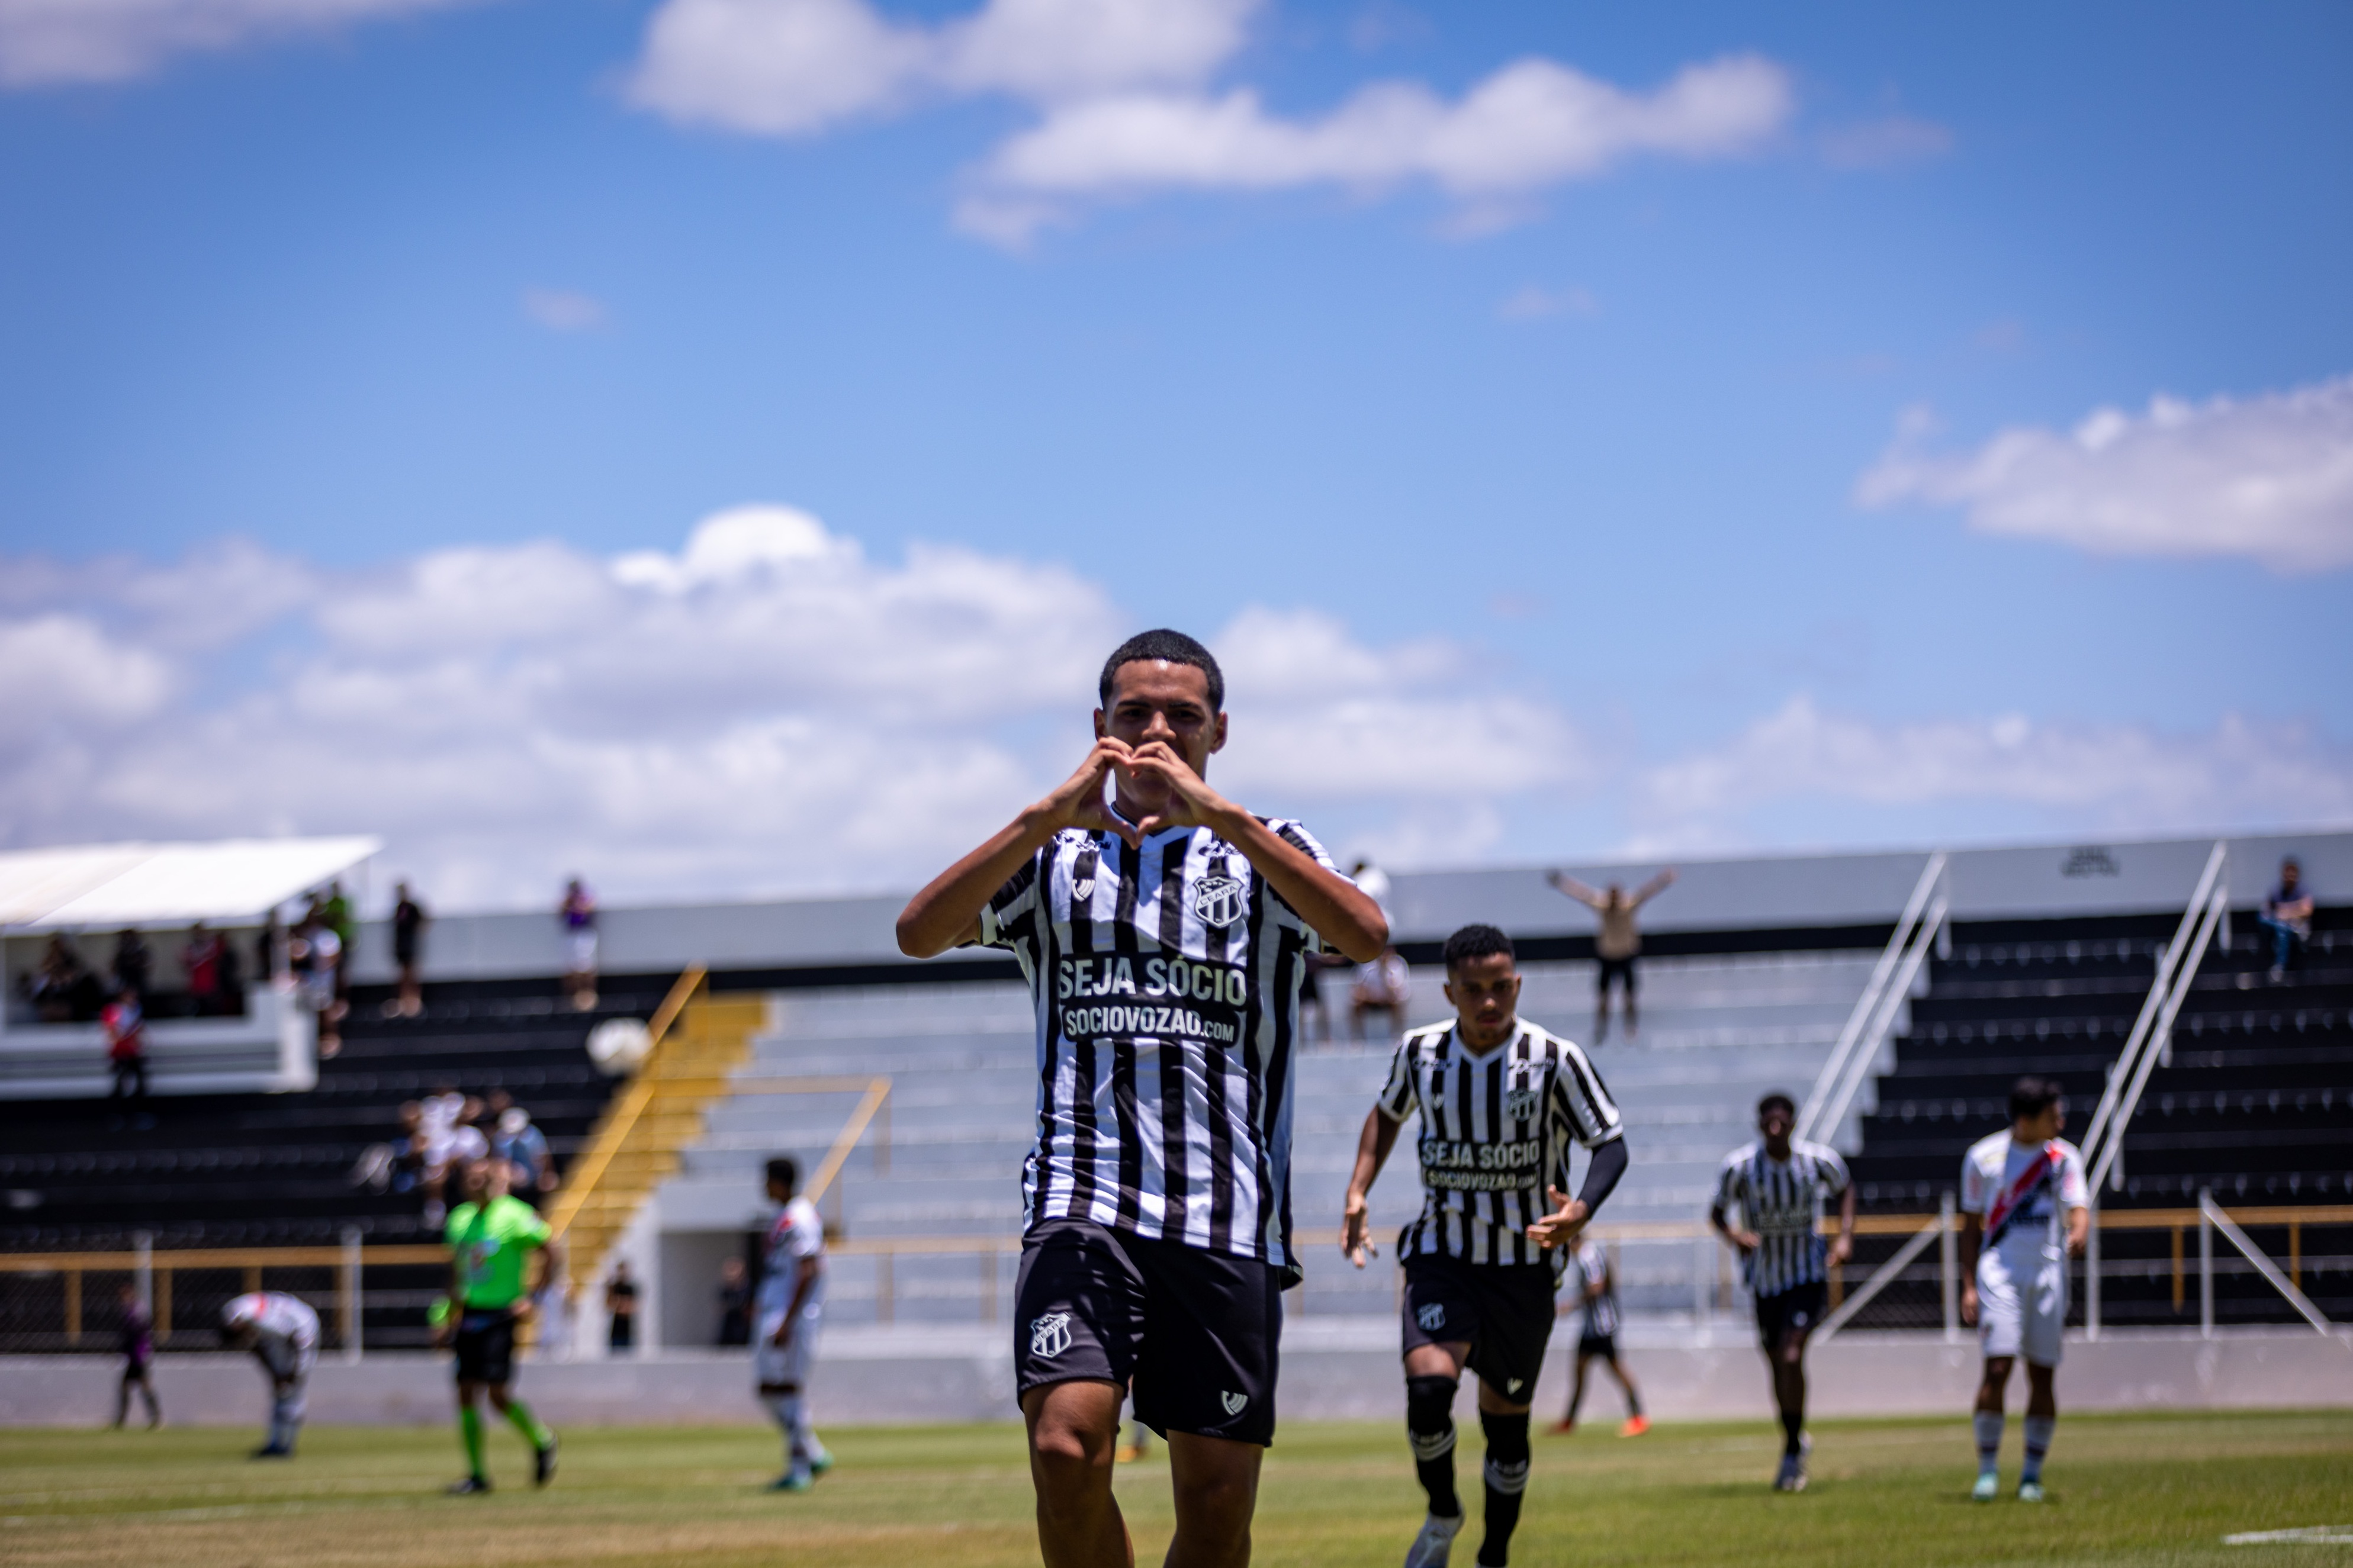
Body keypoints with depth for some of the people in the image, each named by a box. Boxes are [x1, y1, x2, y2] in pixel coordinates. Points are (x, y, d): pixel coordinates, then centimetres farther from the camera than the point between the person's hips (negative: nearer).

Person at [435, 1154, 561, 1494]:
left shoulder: (515, 1217, -10)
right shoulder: (460, 1219, 11)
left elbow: (554, 1253, -7)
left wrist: (532, 1298, -12)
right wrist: (448, 1318, 19)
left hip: (502, 1314, -7)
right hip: (471, 1313, 7)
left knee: (497, 1394, -12)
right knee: (466, 1395, 1)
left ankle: (542, 1443, 13)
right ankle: (477, 1474, 8)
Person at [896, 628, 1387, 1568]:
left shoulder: (1268, 853, 12)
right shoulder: (1052, 855, 14)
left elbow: (1366, 937, -10)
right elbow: (919, 934, -4)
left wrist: (1219, 817, -18)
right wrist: (1048, 818, -14)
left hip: (1227, 1219, 1)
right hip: (1082, 1205, 0)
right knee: (1067, 1446, -20)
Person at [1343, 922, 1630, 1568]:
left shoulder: (1555, 1059, -13)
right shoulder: (1419, 1052, -4)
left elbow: (1611, 1144, -8)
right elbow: (1388, 1112, 18)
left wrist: (1580, 1211, -27)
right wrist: (1358, 1192, 5)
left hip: (1524, 1264, -1)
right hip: (1442, 1255, 1)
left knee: (1505, 1417, 7)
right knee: (1427, 1387, -22)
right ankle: (1442, 1514, 6)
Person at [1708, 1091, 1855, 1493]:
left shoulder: (1819, 1160, -10)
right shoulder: (1739, 1166, -12)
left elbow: (1845, 1190, 11)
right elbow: (1716, 1213, -2)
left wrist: (1845, 1236, -2)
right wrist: (1734, 1236, -24)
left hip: (1809, 1276, -2)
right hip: (1765, 1279, 2)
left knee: (1791, 1356, -19)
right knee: (1778, 1366, 10)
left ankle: (1792, 1452, -11)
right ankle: (1795, 1438, 34)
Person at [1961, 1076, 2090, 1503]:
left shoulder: (2064, 1156, 5)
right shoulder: (1983, 1157, 2)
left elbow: (2079, 1208, -6)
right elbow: (1971, 1225, 7)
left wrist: (2078, 1234, -30)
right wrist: (1969, 1286, 1)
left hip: (2049, 1272, 2)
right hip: (1999, 1273, -2)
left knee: (2042, 1375, 1)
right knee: (1998, 1368, -13)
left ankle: (2032, 1473, 11)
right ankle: (1988, 1469, -5)